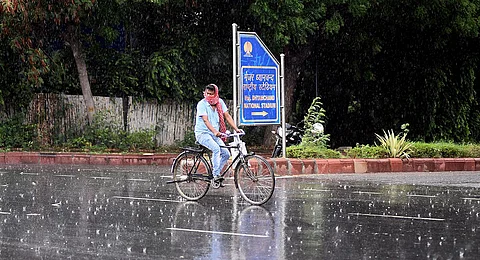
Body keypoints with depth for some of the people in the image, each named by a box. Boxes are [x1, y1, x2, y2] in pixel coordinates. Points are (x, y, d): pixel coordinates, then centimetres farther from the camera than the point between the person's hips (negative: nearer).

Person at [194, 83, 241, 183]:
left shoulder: (220, 102, 3)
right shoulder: (202, 104, -13)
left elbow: (227, 116, 3)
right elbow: (205, 120, -24)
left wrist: (236, 129, -10)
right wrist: (215, 132, -38)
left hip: (215, 134, 6)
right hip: (202, 133, -6)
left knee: (226, 153, -9)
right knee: (216, 149, -31)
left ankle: (216, 172, 7)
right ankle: (216, 175, -28)